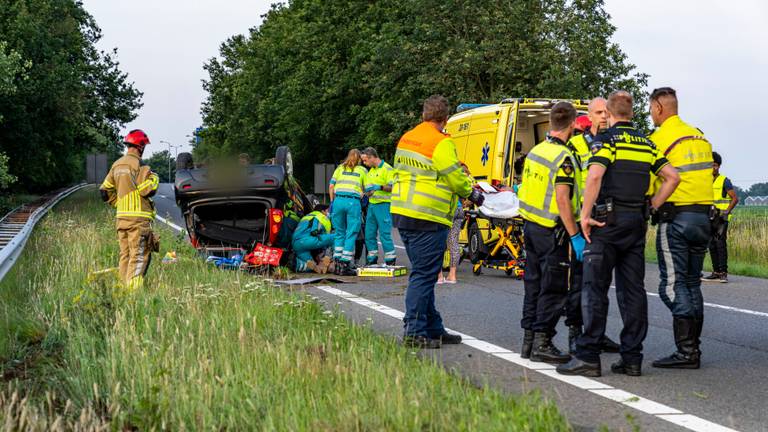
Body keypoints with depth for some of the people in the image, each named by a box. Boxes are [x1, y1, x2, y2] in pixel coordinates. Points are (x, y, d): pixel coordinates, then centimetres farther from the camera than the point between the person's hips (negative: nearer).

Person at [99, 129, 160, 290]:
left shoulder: (117, 165, 14)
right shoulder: (137, 164, -12)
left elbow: (105, 191, 17)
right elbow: (147, 190, -17)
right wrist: (154, 179, 1)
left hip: (121, 216, 8)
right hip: (138, 216, -8)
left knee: (125, 254, 13)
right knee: (139, 255, -8)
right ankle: (134, 288, -14)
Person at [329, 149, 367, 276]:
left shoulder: (340, 168, 18)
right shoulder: (362, 170, 13)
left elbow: (331, 186, 13)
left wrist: (332, 201, 23)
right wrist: (362, 195, 32)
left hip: (338, 200, 3)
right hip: (353, 202, -3)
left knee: (339, 233, 11)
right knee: (351, 234, 0)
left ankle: (337, 263, 7)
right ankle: (345, 265, -6)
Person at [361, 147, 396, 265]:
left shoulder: (387, 169, -7)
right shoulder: (370, 171, 19)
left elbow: (393, 187, -14)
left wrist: (380, 187, -24)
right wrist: (367, 193, 9)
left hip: (383, 205, -8)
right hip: (371, 205, 8)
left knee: (385, 233, -8)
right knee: (369, 234, 8)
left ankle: (390, 260, -3)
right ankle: (372, 260, 15)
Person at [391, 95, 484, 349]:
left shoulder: (406, 139, 13)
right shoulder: (442, 143, -13)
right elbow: (456, 179, -12)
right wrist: (473, 194, 8)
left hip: (402, 212, 9)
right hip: (428, 218, -9)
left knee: (422, 273, 15)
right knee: (423, 275, -5)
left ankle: (434, 329, 22)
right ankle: (414, 333, -5)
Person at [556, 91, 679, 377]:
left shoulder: (607, 139, -6)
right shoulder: (646, 144, 14)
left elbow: (595, 175, -22)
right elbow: (672, 177, 11)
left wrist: (585, 215, -15)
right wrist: (652, 206, 13)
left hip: (608, 221, -6)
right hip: (637, 221, 6)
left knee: (595, 289, -4)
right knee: (633, 289, 7)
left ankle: (588, 357, -5)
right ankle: (632, 358, 7)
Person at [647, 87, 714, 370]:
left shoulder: (659, 138, -8)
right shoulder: (699, 136, 15)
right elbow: (704, 173, 16)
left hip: (676, 217, -8)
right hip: (703, 216, 8)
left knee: (673, 285, -6)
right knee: (692, 283, 14)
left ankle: (686, 352, -10)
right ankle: (694, 348, 16)